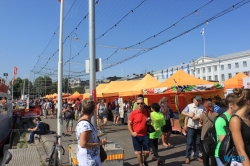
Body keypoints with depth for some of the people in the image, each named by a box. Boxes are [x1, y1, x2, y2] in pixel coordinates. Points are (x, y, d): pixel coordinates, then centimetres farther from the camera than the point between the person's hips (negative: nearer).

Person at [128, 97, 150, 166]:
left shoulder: (147, 111, -3)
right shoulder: (133, 113, -12)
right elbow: (129, 124, -4)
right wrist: (132, 132, -17)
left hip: (145, 135, 2)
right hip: (136, 136, -2)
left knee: (147, 152, 6)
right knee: (139, 152, 9)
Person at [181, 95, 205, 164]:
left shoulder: (202, 107, 3)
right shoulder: (189, 106, -2)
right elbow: (182, 112, -1)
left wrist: (197, 117, -18)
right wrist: (189, 115, -16)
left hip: (199, 127, 2)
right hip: (190, 127, -2)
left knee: (197, 142, 12)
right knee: (189, 142, 0)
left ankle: (196, 156, 25)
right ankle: (187, 157, 9)